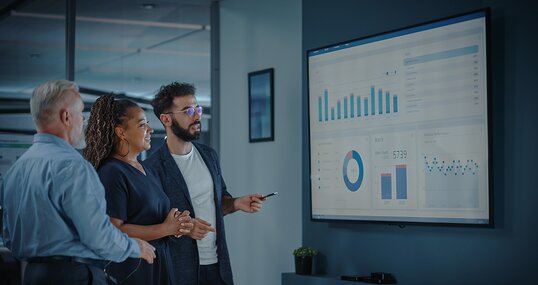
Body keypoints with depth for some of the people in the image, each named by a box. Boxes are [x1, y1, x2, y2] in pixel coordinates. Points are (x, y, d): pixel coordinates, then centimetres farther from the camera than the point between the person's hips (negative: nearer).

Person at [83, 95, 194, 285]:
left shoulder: (148, 171, 13)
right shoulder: (111, 173, -14)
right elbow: (114, 231, -21)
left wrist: (177, 224, 1)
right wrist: (166, 229, -15)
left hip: (158, 267, 8)